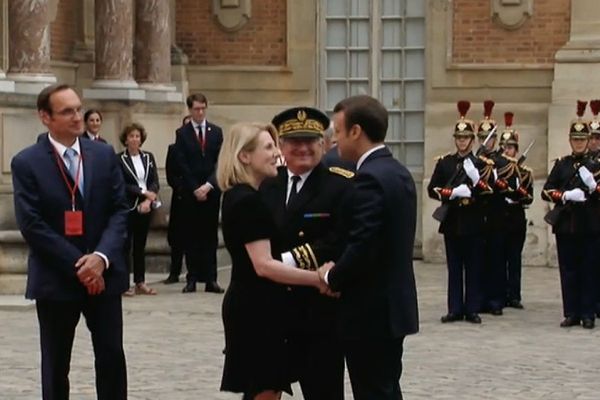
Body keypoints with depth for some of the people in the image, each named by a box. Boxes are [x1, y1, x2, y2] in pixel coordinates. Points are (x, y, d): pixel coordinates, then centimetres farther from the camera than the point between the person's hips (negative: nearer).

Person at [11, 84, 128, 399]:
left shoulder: (104, 155, 5)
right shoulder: (26, 163, -6)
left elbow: (120, 210, 2)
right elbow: (32, 225, -11)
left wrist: (102, 257, -15)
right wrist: (77, 265, -15)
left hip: (103, 275, 3)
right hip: (55, 278, -3)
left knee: (112, 357, 2)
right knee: (55, 364, 7)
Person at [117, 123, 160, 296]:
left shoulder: (148, 157, 10)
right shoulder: (119, 159, -4)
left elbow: (155, 182, 5)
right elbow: (122, 185, -10)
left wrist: (148, 200, -11)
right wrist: (143, 192, -14)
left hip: (145, 206, 4)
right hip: (128, 207, -4)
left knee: (140, 245, 8)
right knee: (126, 244, -4)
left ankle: (140, 282, 12)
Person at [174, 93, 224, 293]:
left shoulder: (216, 132, 8)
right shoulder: (182, 133, 3)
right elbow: (182, 164, -3)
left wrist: (208, 185, -10)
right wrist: (195, 189, -9)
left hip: (211, 191, 1)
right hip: (190, 192, -1)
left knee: (210, 235, 2)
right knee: (192, 236, 1)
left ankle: (210, 279, 2)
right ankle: (192, 279, 2)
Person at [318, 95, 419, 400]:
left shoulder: (370, 178, -19)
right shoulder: (398, 172, 12)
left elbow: (361, 248, -26)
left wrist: (332, 277, -9)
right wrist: (340, 274, 9)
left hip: (371, 311, -10)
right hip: (393, 304, 10)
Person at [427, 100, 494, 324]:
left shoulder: (481, 164, 2)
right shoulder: (444, 163, 6)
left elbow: (489, 192, -6)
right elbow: (432, 190, 0)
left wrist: (476, 179, -23)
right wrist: (453, 193, -15)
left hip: (473, 222, -1)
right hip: (452, 222, 1)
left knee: (474, 268, 2)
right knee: (454, 268, 5)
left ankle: (472, 310, 7)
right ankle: (455, 309, 8)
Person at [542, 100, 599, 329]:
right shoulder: (561, 165, 9)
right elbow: (546, 192, 4)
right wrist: (566, 196, -13)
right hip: (566, 225, 1)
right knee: (568, 271, 4)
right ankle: (571, 313, 10)